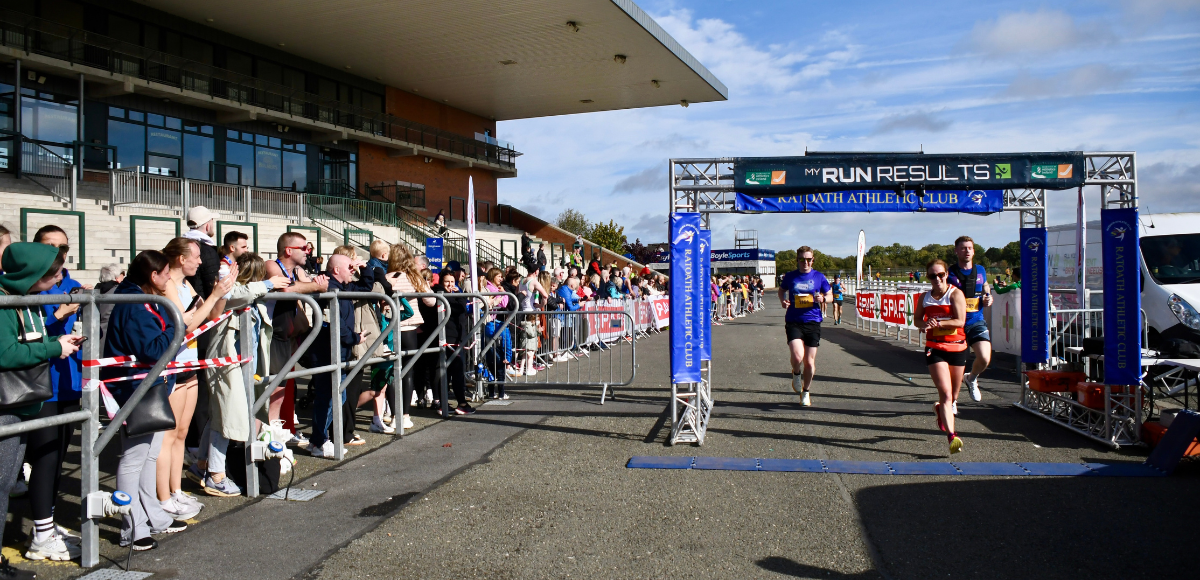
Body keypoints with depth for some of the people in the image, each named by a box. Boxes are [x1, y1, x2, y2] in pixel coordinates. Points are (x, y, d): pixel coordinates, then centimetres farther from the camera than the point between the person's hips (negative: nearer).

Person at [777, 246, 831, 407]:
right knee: (797, 356, -21)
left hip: (813, 322, 1)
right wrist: (782, 300, -1)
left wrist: (823, 298, -10)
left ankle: (805, 392, 29)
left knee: (809, 362, 5)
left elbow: (829, 295, 13)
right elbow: (782, 290, 20)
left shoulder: (819, 277, 3)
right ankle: (796, 374, 16)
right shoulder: (790, 276, 3)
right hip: (793, 322, -1)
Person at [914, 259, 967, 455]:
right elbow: (917, 318, 18)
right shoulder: (924, 297, 6)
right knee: (946, 393, -14)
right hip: (934, 349, 0)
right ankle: (952, 436, -20)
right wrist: (923, 325, -4)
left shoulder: (956, 294, -5)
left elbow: (960, 321, -14)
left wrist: (938, 323, -22)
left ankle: (940, 409, 47)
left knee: (953, 395, 13)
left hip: (957, 347, 0)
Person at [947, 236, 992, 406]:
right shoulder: (950, 273, -2)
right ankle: (952, 400, 20)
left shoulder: (981, 271, 9)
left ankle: (971, 378, 20)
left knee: (985, 358, -14)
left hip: (977, 322, 2)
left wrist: (988, 299, 0)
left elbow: (987, 290, 23)